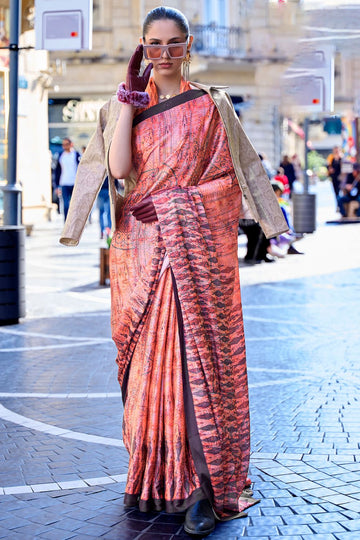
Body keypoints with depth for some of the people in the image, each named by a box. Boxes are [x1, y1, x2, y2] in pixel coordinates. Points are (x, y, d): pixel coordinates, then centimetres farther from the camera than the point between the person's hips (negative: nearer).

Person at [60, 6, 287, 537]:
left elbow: (240, 170, 9)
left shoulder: (212, 105, 7)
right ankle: (154, 475, 14)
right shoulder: (125, 106, 11)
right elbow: (119, 168, -6)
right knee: (148, 355, 3)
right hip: (141, 249, 2)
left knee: (197, 354, -7)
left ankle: (206, 488, -6)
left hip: (197, 245, -2)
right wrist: (130, 98, -8)